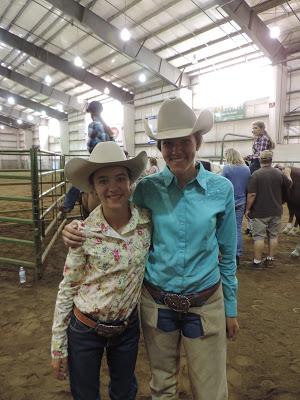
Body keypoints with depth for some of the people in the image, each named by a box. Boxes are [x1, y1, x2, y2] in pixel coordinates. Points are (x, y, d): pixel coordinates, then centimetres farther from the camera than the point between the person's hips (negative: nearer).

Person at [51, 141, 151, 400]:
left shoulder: (147, 220, -14)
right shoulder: (84, 232, -20)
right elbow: (67, 289, -10)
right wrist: (58, 347, -5)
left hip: (128, 327, 2)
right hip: (84, 330, -2)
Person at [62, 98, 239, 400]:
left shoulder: (221, 189, -9)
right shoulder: (147, 188, -10)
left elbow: (227, 253, 0)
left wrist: (231, 308, 7)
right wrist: (76, 231, -16)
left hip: (205, 304, 0)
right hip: (156, 303, 1)